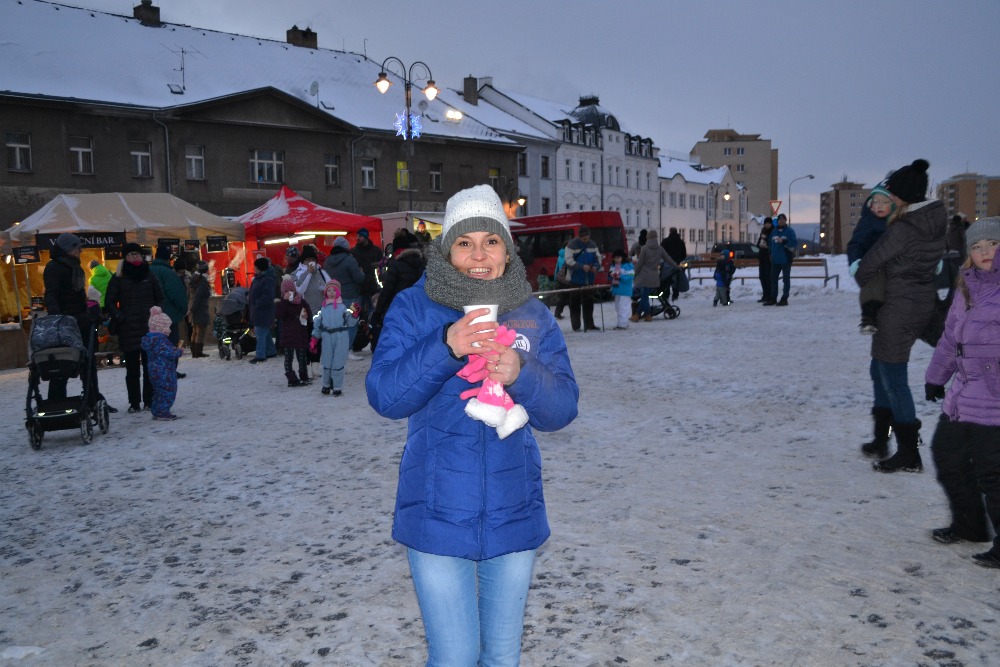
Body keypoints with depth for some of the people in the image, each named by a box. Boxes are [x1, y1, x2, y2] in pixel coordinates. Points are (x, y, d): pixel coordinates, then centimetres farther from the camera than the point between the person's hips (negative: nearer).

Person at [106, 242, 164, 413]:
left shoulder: (149, 276, 10)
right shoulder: (118, 278, 4)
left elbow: (160, 299, 16)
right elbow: (110, 301, 5)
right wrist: (119, 317, -7)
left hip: (149, 327, 2)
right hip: (128, 329, -1)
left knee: (150, 367, 3)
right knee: (132, 368, 2)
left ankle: (149, 400, 11)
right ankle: (134, 403, 8)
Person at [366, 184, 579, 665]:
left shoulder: (533, 316, 1)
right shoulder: (414, 308, -6)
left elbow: (562, 408, -4)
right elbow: (384, 396, -14)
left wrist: (520, 374, -24)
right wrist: (446, 347, -28)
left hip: (513, 514, 3)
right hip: (438, 516, -2)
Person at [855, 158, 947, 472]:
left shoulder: (903, 229, -21)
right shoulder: (936, 220, 5)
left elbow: (871, 262, -12)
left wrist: (861, 280, 9)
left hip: (899, 307, -9)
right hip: (923, 302, 9)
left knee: (893, 378, 0)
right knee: (880, 370, 19)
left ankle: (909, 454, 7)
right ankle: (881, 441, 27)